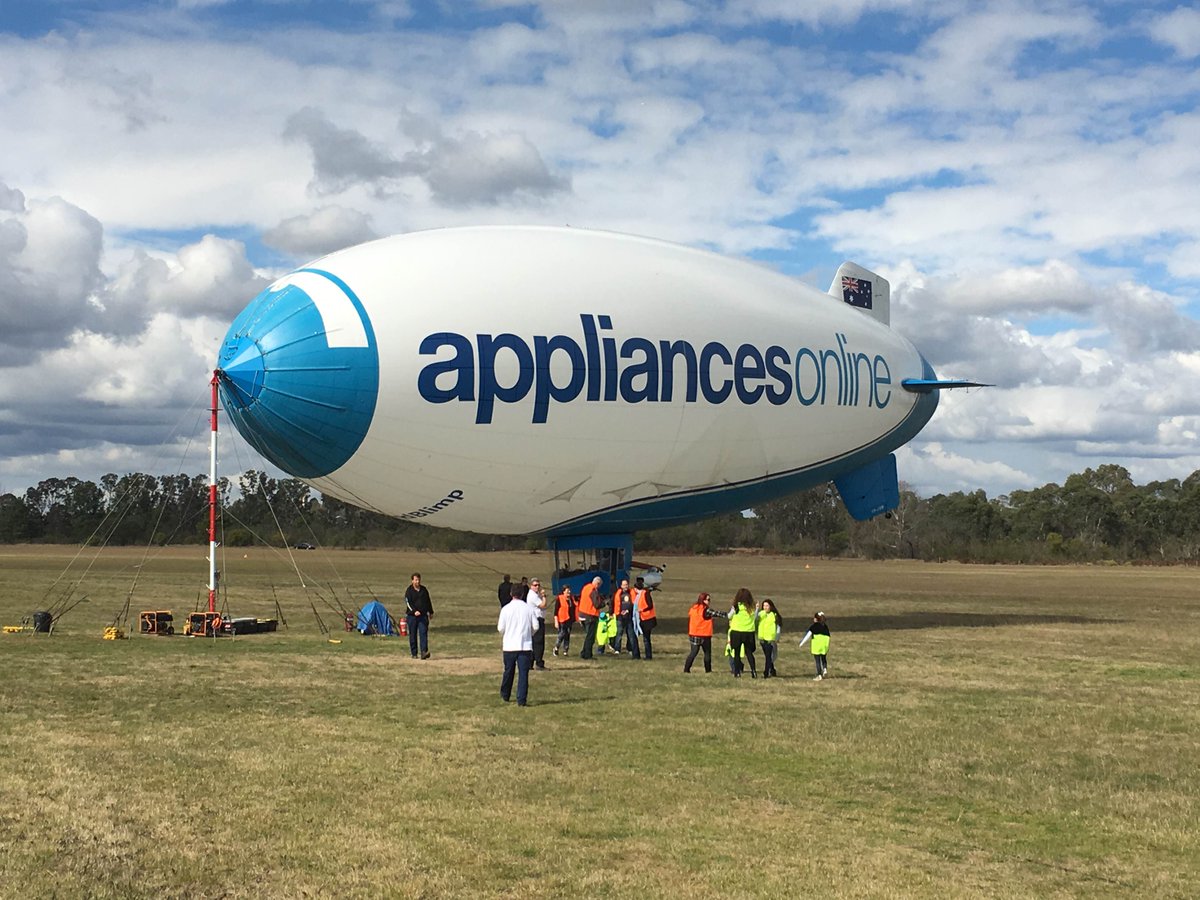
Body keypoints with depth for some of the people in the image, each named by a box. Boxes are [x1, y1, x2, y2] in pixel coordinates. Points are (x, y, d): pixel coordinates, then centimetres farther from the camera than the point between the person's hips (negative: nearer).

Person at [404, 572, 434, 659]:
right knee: (413, 635, 3)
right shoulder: (409, 591, -2)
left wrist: (431, 612, 25)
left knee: (423, 633, -11)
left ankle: (424, 652, -19)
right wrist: (414, 611, -26)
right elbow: (408, 603, -12)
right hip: (412, 616, -2)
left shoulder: (424, 589, 12)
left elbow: (428, 601, 22)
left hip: (423, 615, 2)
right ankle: (414, 654, 12)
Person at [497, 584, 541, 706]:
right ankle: (522, 700, -7)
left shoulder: (506, 608, -5)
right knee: (523, 673, -1)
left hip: (509, 646, 1)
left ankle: (505, 695, 32)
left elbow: (501, 628, -5)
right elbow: (535, 626, -1)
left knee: (508, 671, 16)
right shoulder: (529, 608, -2)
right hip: (525, 645, -1)